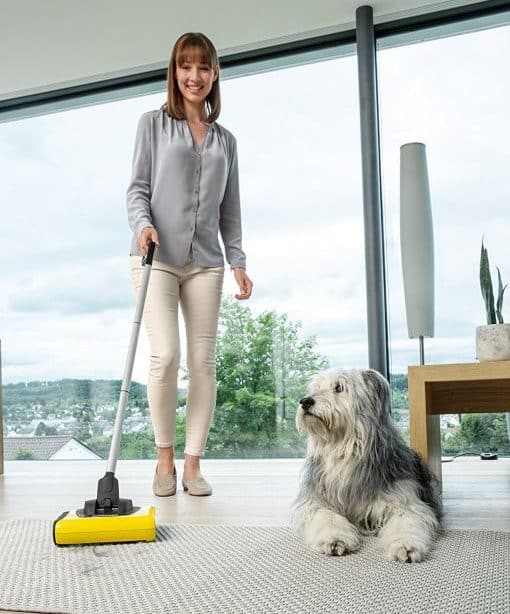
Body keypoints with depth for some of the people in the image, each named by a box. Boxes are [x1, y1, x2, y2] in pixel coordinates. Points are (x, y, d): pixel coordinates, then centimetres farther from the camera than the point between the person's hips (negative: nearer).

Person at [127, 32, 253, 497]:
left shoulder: (226, 140, 17)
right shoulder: (153, 124, 10)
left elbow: (230, 209, 17)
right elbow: (138, 187, 4)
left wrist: (238, 261, 7)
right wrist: (142, 224, -16)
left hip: (205, 261, 3)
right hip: (157, 255, -3)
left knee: (204, 361, -1)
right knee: (166, 355, -14)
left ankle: (193, 465, 8)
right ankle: (165, 458, 5)